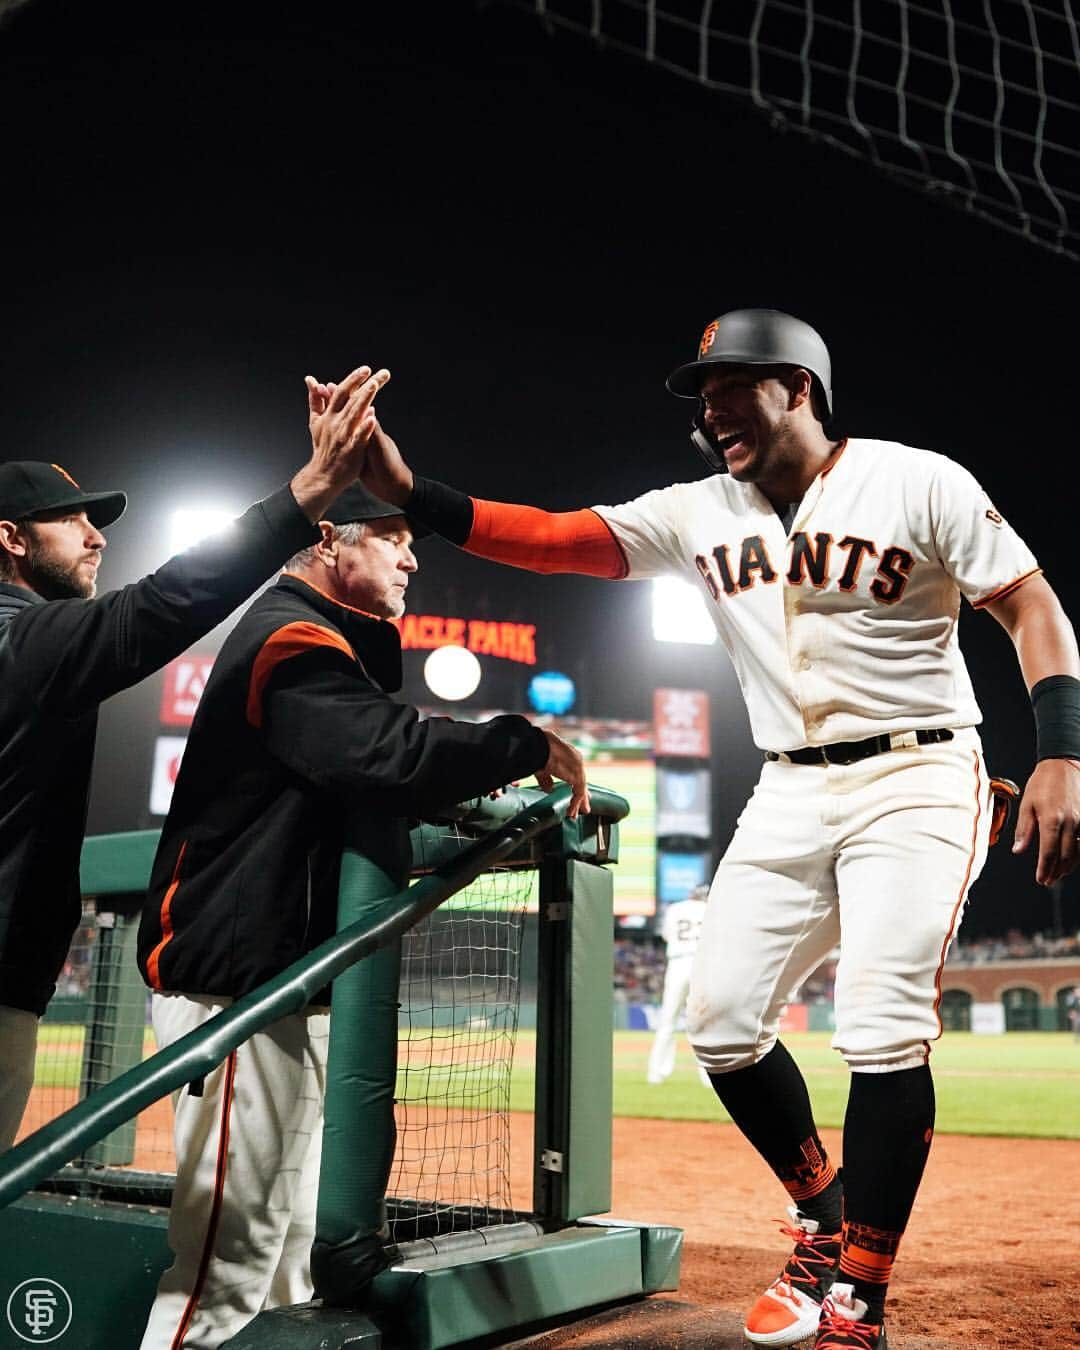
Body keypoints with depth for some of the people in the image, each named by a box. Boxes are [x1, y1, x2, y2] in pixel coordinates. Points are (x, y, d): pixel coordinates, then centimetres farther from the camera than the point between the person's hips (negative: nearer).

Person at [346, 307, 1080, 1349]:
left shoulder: (919, 483, -6)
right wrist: (408, 492, -17)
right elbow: (552, 538, -5)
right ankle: (823, 1215, 24)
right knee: (721, 1018, 0)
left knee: (882, 1029, -15)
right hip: (789, 794, 5)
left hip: (915, 779, -5)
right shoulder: (701, 513, 5)